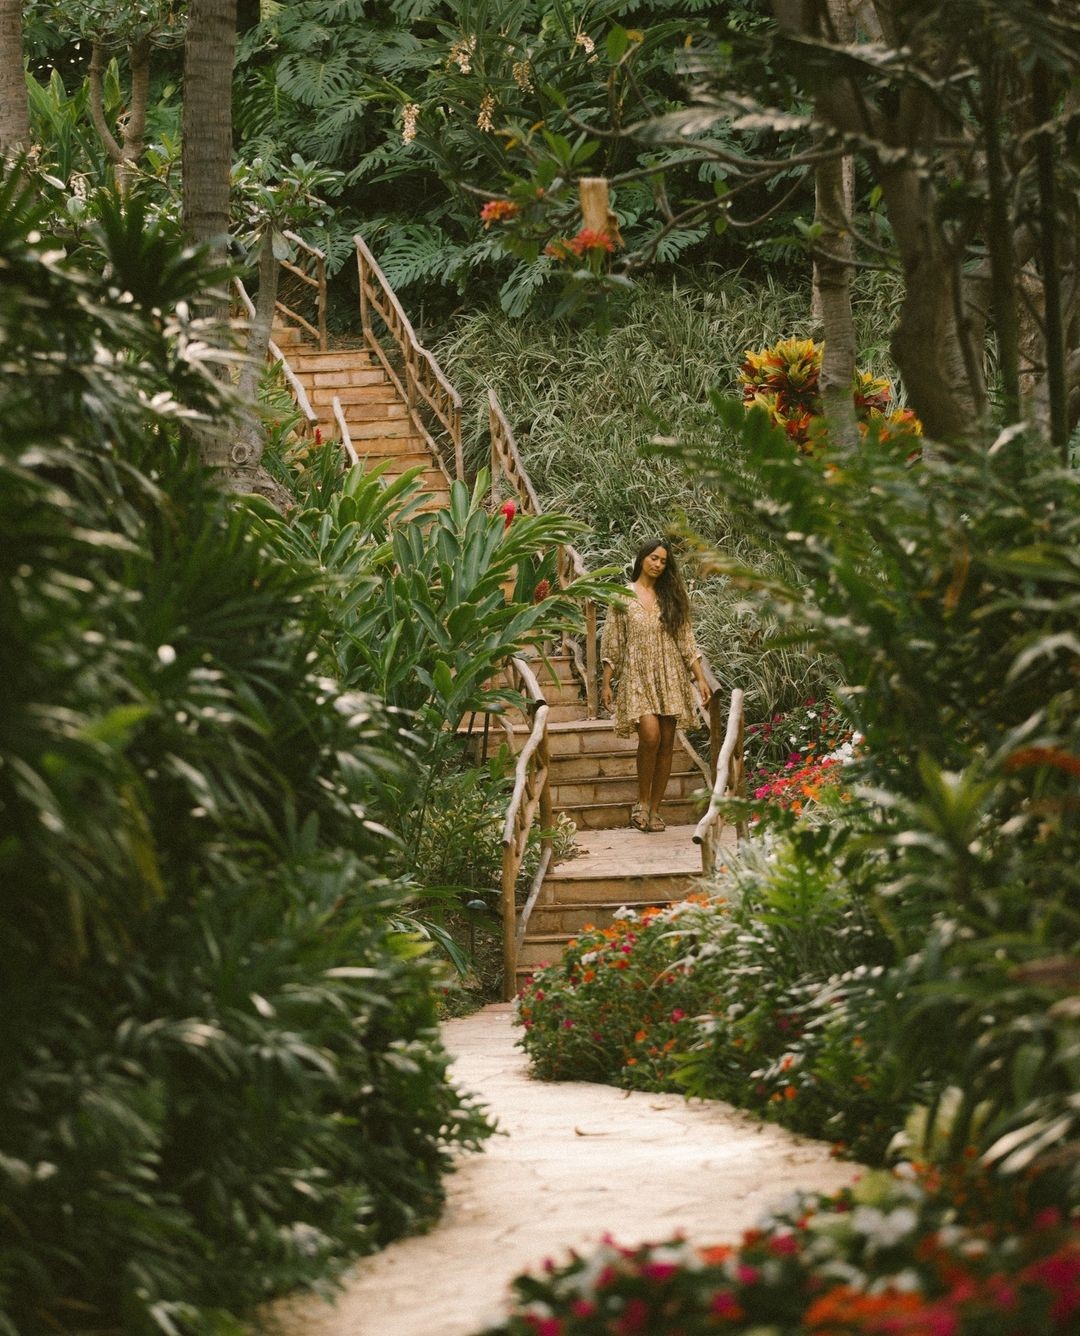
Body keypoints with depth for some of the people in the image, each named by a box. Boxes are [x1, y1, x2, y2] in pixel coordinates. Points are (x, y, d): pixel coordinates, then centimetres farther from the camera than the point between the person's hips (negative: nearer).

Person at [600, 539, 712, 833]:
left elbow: (686, 642, 10)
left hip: (670, 676, 3)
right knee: (650, 735, -20)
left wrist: (701, 678, 3)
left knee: (666, 743, -1)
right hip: (637, 676, -3)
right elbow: (612, 644, 3)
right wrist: (605, 684, -1)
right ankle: (642, 802, -4)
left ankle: (655, 809, 8)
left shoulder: (672, 597, 10)